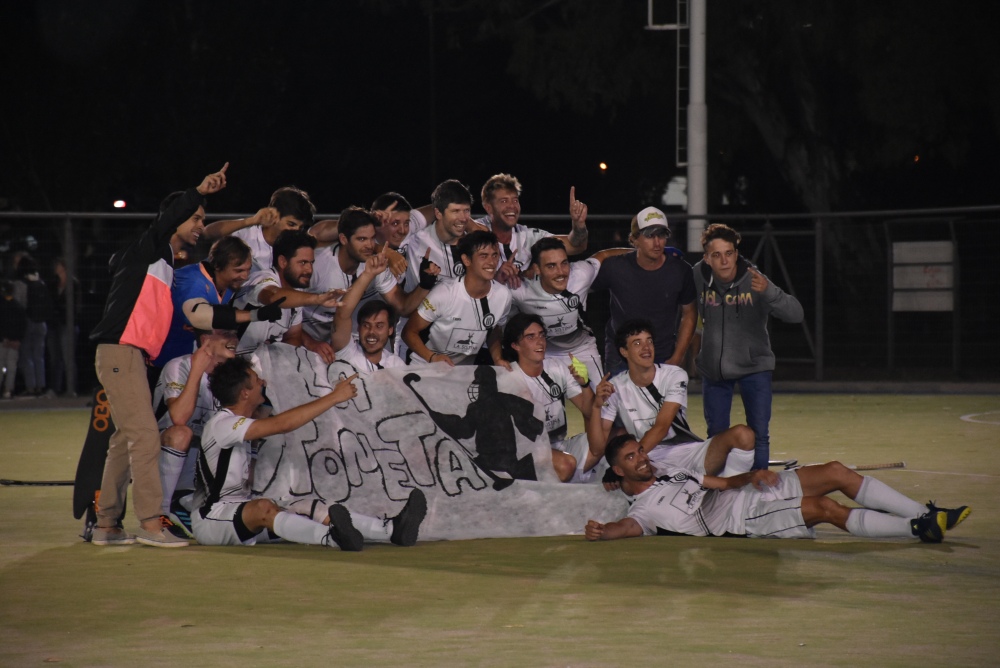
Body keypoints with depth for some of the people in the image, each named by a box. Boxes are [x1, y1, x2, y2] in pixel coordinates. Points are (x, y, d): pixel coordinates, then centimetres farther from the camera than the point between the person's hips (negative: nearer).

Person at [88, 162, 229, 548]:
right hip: (120, 352, -10)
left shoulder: (166, 261, 22)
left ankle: (106, 525, 13)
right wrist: (199, 193, -35)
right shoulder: (148, 249, -3)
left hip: (134, 356, 10)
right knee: (145, 435, -14)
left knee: (126, 438, 10)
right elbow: (166, 220, -24)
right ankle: (150, 524, -17)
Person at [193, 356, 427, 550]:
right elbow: (282, 424, -28)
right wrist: (334, 397, -25)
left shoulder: (238, 422, 14)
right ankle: (331, 537, -67)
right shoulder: (221, 425, -19)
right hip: (209, 519, -9)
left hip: (242, 515, 9)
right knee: (264, 508, -39)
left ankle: (392, 530, -29)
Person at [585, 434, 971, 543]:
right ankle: (917, 529, -28)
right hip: (746, 520, -9)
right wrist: (601, 532, -45)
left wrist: (752, 476, -1)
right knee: (824, 507, -27)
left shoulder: (672, 473, 23)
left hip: (754, 490, 9)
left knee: (835, 472, -7)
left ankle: (925, 515, -6)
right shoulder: (645, 507, -1)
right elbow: (629, 527, -23)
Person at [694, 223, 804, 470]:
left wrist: (768, 291, -43)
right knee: (717, 435, 9)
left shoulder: (754, 280, -19)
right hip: (713, 368, 2)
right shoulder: (698, 277, -11)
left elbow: (795, 314, -29)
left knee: (758, 434, -6)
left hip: (754, 367, -2)